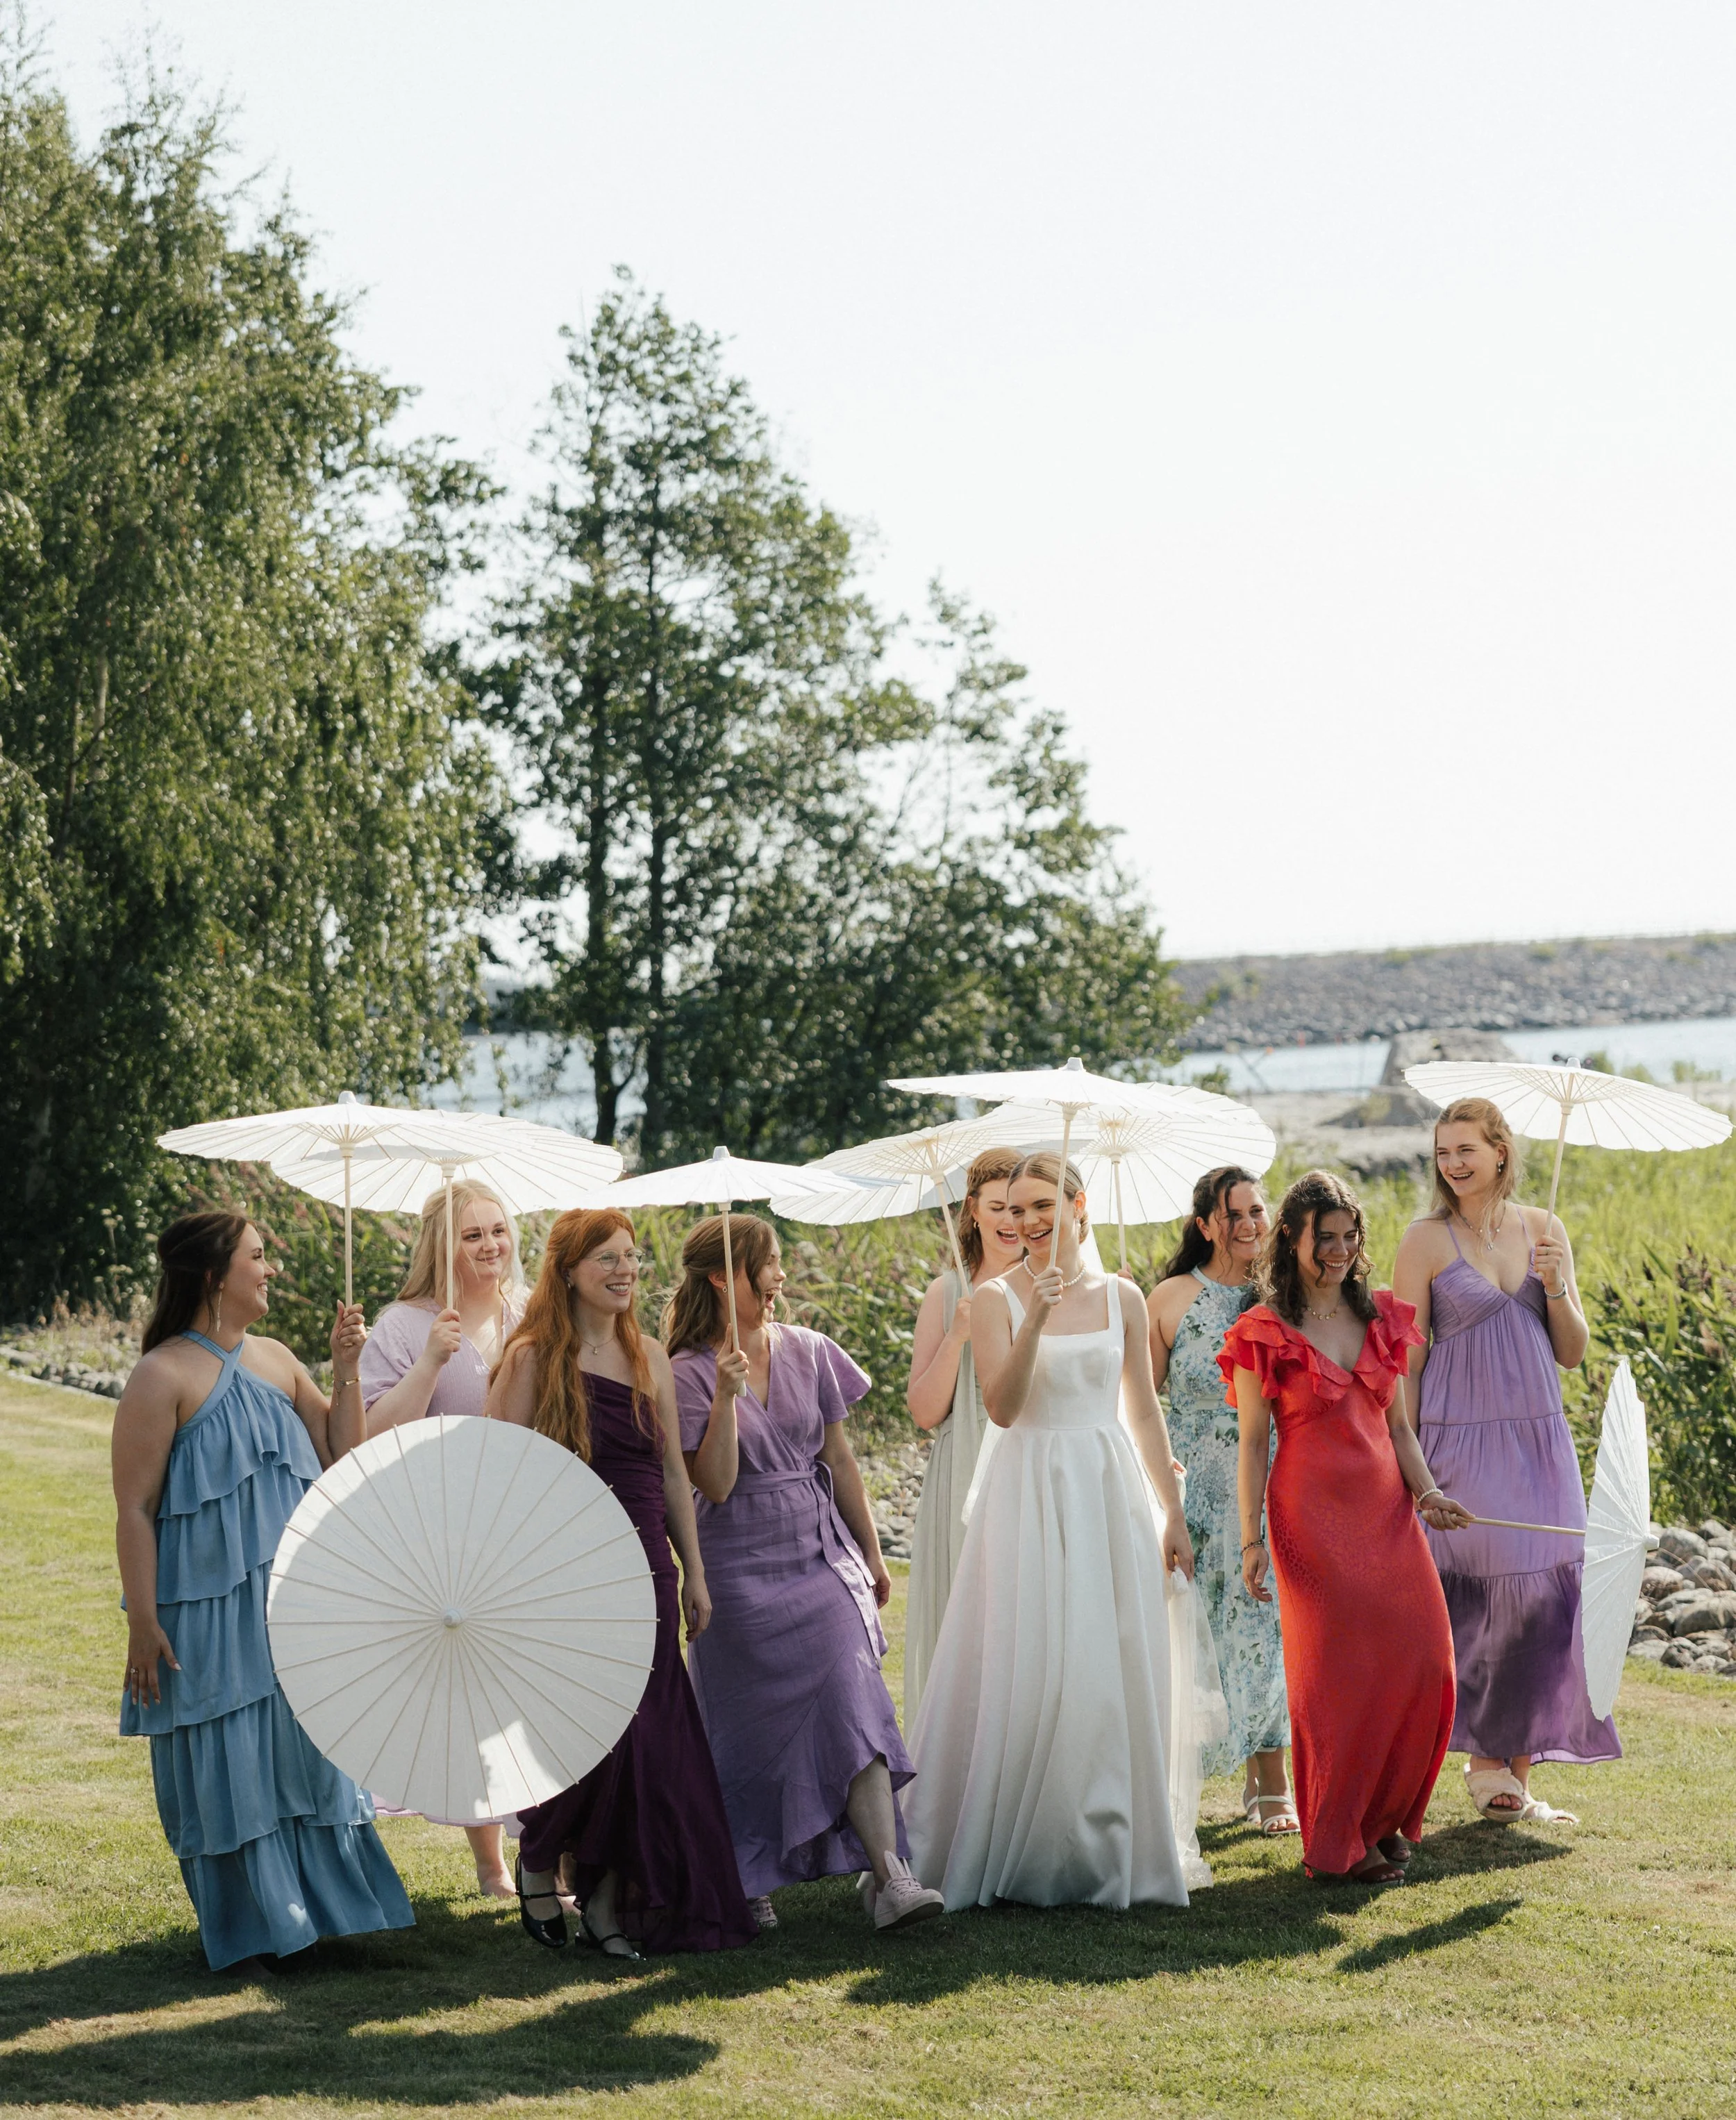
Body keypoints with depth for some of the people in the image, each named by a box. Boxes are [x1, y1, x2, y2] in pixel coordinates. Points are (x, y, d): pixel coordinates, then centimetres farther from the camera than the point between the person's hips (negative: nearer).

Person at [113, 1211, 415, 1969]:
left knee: (304, 1750, 11)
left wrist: (345, 1369, 2)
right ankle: (253, 1927, 11)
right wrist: (143, 1622, -16)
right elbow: (134, 1509, -12)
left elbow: (340, 1456, 14)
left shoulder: (276, 1360, 10)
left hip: (291, 1603, 7)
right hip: (210, 1612, -6)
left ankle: (316, 1904, 22)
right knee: (228, 1764, 0)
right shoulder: (164, 1375, -11)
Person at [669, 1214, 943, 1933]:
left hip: (821, 1556, 3)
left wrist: (870, 1553, 16)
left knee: (854, 1706, -10)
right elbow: (715, 1483, -14)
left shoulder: (808, 1354, 5)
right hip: (741, 1570, -3)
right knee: (753, 1732, 5)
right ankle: (749, 1881, 22)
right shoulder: (690, 1374, -6)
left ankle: (888, 1875, -16)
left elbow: (839, 1461, 12)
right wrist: (727, 1395, -23)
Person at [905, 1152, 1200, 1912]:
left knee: (1113, 1672, 3)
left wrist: (1173, 1513, 12)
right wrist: (1035, 1320, -25)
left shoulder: (1121, 1297, 7)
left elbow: (1144, 1410, 13)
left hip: (1110, 1491, 3)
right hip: (1030, 1491, -3)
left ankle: (1105, 1850, 14)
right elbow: (1002, 1407, -14)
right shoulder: (995, 1299, -2)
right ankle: (1008, 1853, 4)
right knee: (1027, 1670, -5)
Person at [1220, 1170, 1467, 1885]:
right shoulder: (1265, 1333, -2)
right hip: (1313, 1514, -5)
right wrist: (1252, 1540, -7)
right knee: (1337, 1671, -4)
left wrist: (1426, 1490, -1)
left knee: (1425, 1659, -3)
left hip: (1386, 1507, 5)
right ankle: (1338, 1844, 9)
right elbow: (1252, 1446, -2)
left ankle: (1386, 1818, 17)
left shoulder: (1380, 1318, 13)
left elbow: (1398, 1426, 16)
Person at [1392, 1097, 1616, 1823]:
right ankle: (1492, 1766, 5)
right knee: (1495, 1597, -9)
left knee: (1546, 1597, 2)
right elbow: (1406, 1360, -3)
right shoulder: (1426, 1241, -3)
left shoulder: (1543, 1230, 9)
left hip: (1539, 1438, 4)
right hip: (1461, 1440, -4)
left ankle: (1512, 1768, 10)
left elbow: (1573, 1354, 11)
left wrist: (1557, 1289, -7)